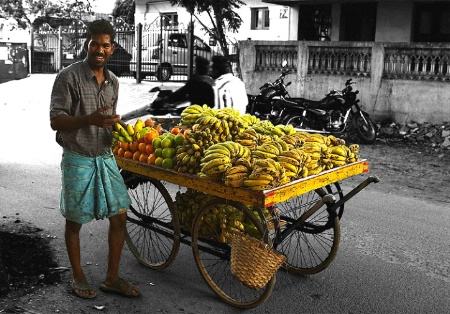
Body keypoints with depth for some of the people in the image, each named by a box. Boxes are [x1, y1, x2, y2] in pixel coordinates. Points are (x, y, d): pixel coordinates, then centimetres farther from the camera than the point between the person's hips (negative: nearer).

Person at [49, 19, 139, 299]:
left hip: (106, 157, 6)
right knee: (75, 221, 8)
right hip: (78, 159, -5)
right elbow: (56, 121, -15)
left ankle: (112, 278, 20)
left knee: (119, 216, 6)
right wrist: (89, 119, -30)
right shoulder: (69, 77, -12)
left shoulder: (113, 81, 6)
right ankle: (78, 277, 27)